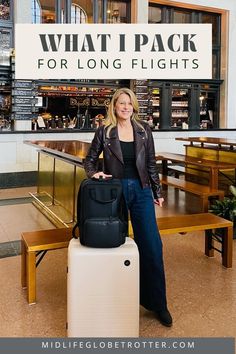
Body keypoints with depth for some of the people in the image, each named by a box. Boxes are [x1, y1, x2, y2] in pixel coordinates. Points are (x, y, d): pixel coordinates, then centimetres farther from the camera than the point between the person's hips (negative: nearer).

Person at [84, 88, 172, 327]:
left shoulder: (144, 130, 4)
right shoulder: (104, 131, -1)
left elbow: (151, 163, 8)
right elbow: (90, 159, 7)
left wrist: (157, 192, 9)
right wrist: (94, 173, -14)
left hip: (141, 191, 2)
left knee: (152, 247, 0)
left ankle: (157, 304, 15)